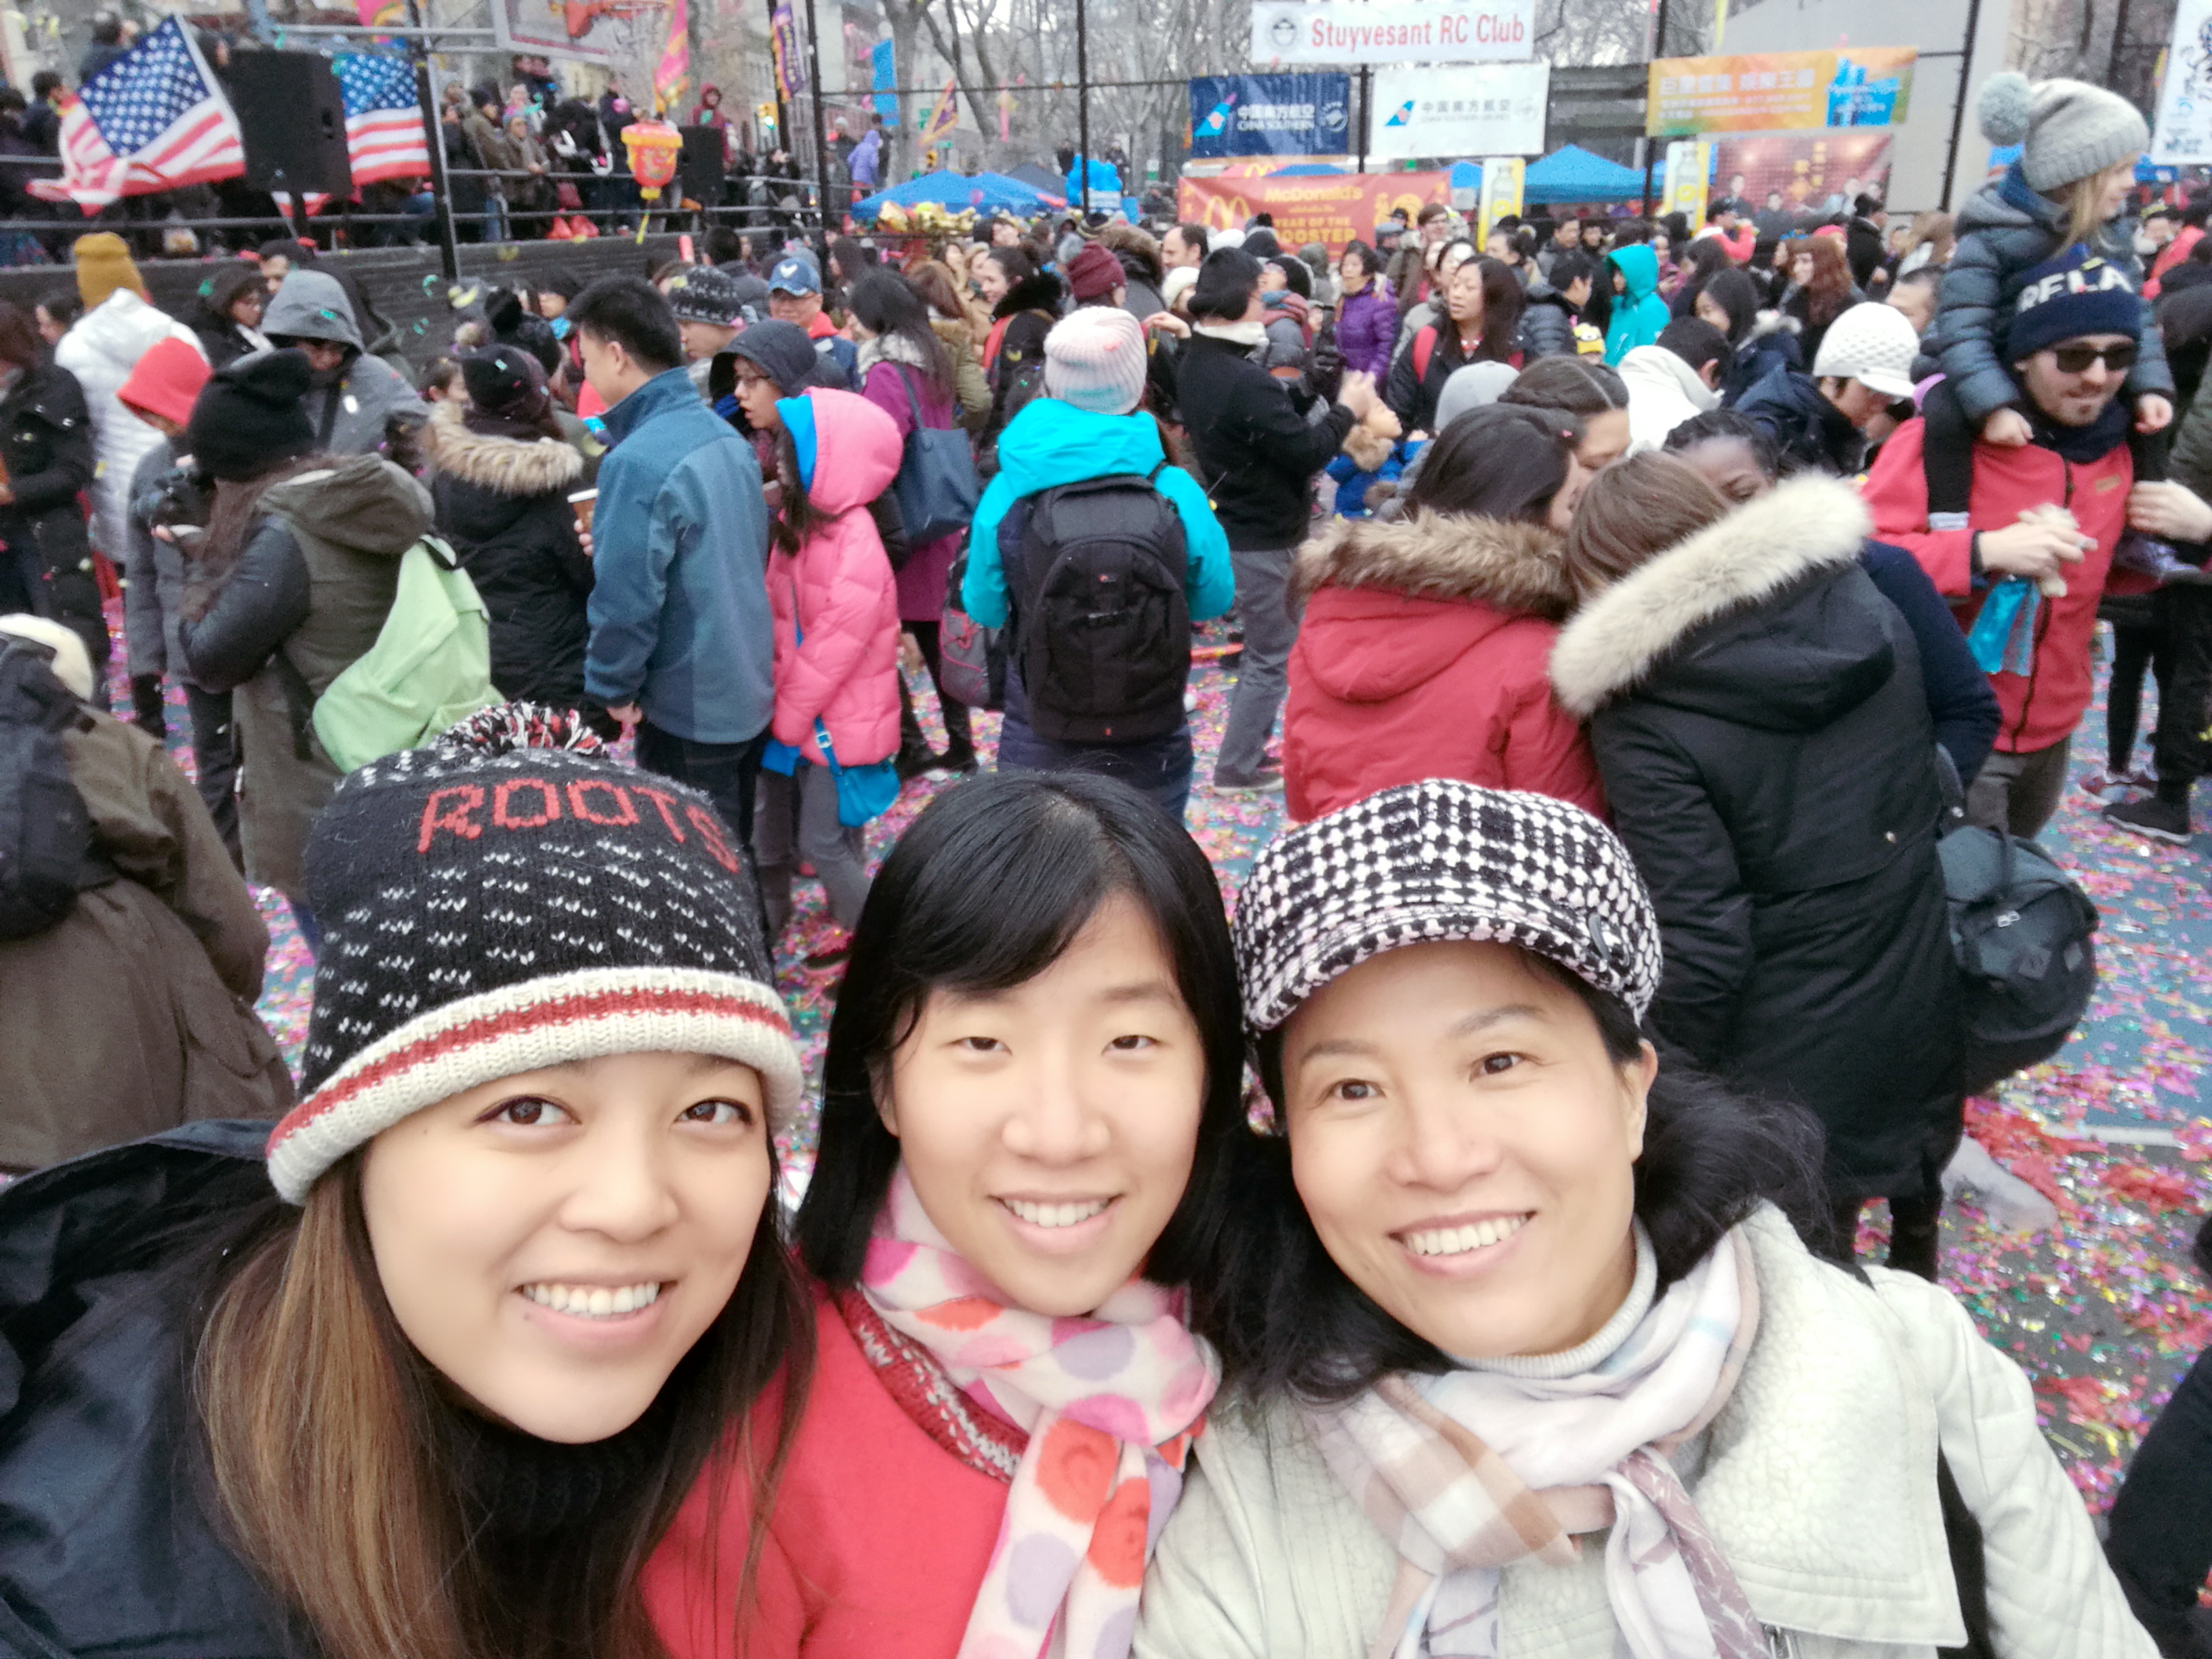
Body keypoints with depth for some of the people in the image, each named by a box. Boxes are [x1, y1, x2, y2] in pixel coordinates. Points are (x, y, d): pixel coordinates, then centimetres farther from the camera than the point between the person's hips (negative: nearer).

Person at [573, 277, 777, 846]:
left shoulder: (637, 461, -23)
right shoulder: (726, 435, 4)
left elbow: (625, 600, -23)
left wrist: (611, 686, -7)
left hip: (687, 710, -8)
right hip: (747, 691, 8)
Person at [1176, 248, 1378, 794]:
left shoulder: (1197, 363, 4)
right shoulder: (1247, 381, -27)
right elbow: (1305, 452, -21)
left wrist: (1313, 392, 0)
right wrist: (1347, 410, -7)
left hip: (1232, 525, 10)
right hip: (1263, 536, -10)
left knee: (1261, 646, 23)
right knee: (1273, 656, 2)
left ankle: (1251, 743, 33)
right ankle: (1237, 766, 9)